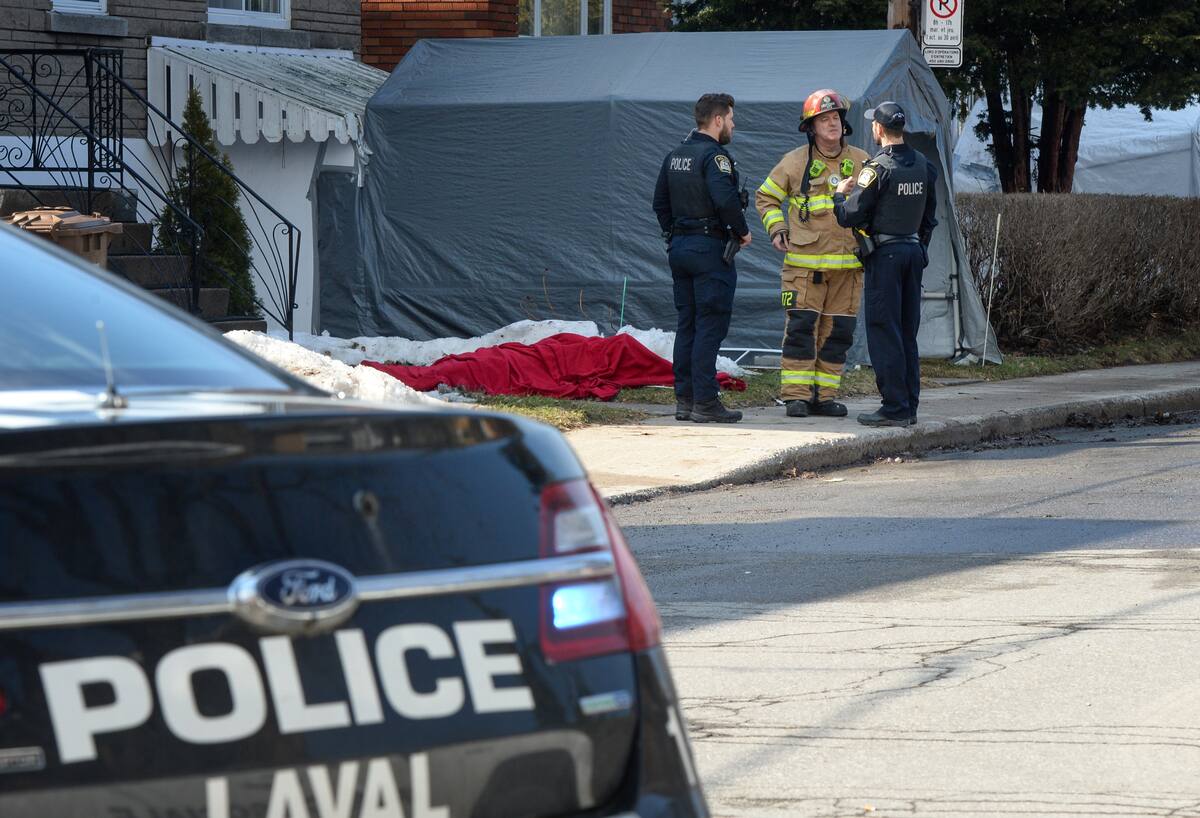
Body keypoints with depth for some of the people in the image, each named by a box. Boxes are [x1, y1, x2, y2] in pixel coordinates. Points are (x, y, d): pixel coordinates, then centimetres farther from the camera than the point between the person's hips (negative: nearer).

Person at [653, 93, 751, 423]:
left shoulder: (674, 157, 13)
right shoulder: (714, 155, -14)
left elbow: (660, 202, 18)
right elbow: (725, 198, -26)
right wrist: (742, 231, -13)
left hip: (679, 247, 8)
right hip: (710, 247, -8)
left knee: (686, 324, 12)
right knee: (710, 325, -6)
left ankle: (684, 399, 13)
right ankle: (705, 402, -8)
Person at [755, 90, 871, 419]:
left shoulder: (861, 163, 8)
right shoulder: (796, 162, 1)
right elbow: (765, 197, 14)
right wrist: (776, 228, 0)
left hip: (848, 264, 3)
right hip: (805, 263, -3)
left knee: (838, 331, 4)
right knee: (801, 327, -8)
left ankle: (823, 395, 11)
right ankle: (796, 395, -4)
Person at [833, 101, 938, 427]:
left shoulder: (878, 168, -14)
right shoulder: (923, 167, 8)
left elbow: (850, 217, -13)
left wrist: (840, 194, 6)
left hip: (885, 253, -7)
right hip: (914, 251, 7)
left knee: (884, 332, -4)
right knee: (907, 333, 12)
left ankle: (895, 408, -7)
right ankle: (909, 406, 13)